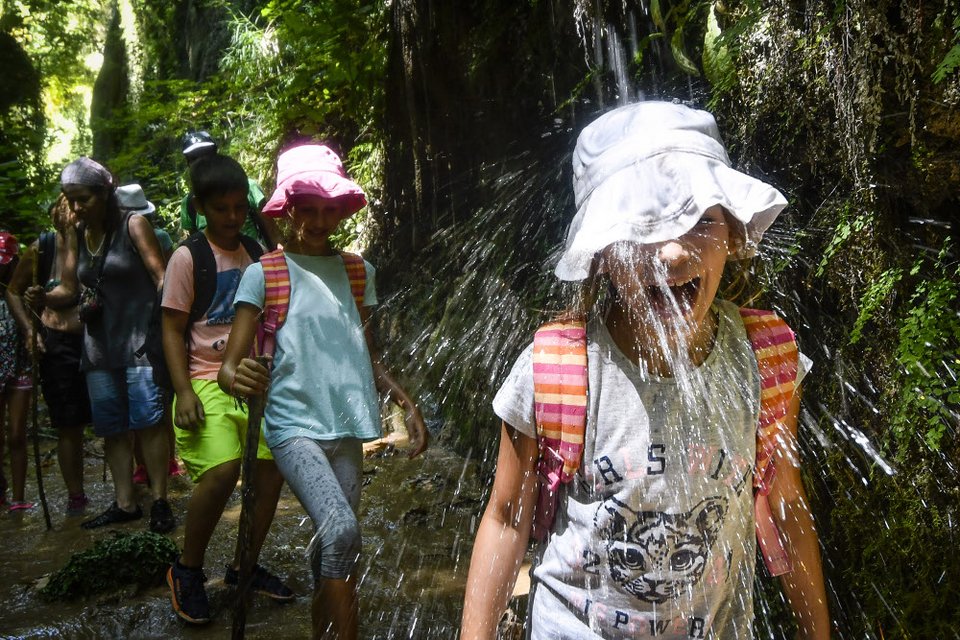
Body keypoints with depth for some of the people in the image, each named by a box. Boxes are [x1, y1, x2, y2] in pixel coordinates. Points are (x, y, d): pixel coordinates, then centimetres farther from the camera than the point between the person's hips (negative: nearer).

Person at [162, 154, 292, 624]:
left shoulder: (256, 253, 13)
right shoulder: (189, 257, -2)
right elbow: (173, 329, -3)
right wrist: (184, 392, -13)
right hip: (208, 381, -5)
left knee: (270, 469, -1)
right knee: (221, 470, -23)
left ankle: (245, 566, 22)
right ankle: (187, 572, 1)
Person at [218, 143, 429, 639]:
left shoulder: (358, 273, 11)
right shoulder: (264, 274, -2)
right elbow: (231, 363, -7)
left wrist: (406, 403, 9)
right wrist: (236, 378, -29)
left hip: (347, 429, 5)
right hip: (295, 427, -4)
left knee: (332, 547, 9)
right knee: (342, 530, -23)